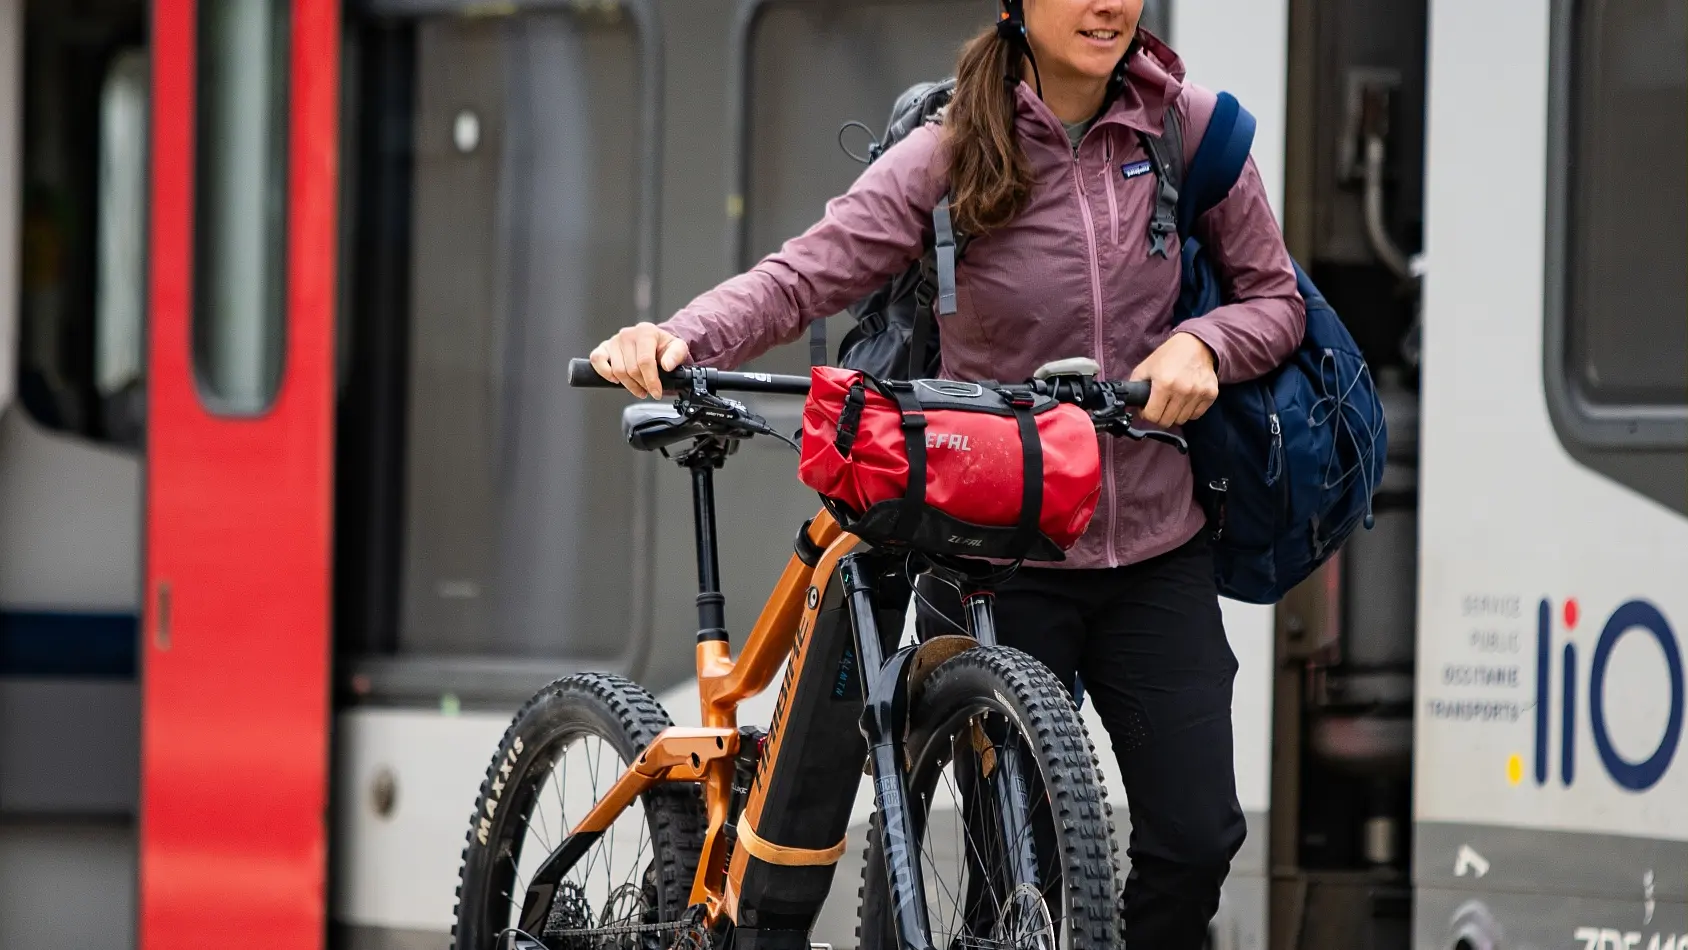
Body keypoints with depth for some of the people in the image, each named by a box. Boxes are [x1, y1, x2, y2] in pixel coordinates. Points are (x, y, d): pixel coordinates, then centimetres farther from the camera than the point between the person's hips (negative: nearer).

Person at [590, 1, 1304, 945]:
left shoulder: (1190, 126, -1)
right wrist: (677, 340, -36)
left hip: (1158, 551, 2)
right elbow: (801, 276, -17)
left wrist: (1200, 344, -15)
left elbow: (1277, 299, 7)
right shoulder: (951, 157, -9)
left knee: (1195, 837, -4)